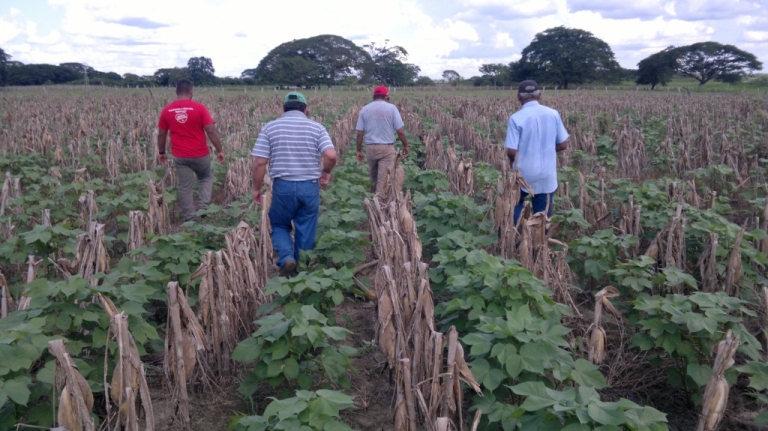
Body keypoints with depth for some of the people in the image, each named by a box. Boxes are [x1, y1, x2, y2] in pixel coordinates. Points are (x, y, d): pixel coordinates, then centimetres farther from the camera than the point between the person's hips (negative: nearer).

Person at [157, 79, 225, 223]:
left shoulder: (167, 110, 1)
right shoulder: (199, 108, -9)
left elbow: (161, 134, 7)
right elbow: (211, 131, -12)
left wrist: (161, 153, 20)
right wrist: (219, 150, -3)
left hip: (180, 156, 2)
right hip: (200, 154, -2)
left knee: (185, 187, 9)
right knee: (206, 178, 22)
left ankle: (190, 219, 12)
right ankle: (202, 208, 7)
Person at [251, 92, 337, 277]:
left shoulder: (270, 127, 2)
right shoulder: (316, 127, 2)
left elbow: (260, 163, -4)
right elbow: (331, 156, -12)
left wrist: (256, 188, 8)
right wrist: (326, 172, 7)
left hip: (283, 186, 0)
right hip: (310, 187, 1)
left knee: (279, 225, 20)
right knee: (306, 232, 13)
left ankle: (287, 258, -3)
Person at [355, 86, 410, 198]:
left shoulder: (365, 109, 3)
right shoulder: (391, 108, -4)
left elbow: (360, 133, 2)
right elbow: (400, 131, -6)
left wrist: (359, 150, 10)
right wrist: (405, 146, 8)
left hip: (370, 147, 3)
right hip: (387, 148, -3)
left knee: (373, 176, 20)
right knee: (384, 178, -1)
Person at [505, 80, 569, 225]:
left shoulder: (516, 118, -14)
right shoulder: (553, 114, -2)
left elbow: (511, 152, -15)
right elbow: (563, 145, 3)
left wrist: (513, 160, 7)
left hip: (523, 173, -2)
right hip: (547, 174, 3)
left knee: (516, 205, 21)